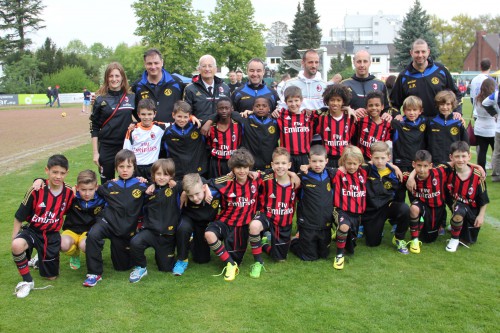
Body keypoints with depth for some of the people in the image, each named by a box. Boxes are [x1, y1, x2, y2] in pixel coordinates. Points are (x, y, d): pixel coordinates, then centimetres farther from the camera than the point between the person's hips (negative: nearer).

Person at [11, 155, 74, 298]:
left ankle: (40, 260, 43)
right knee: (17, 245, -38)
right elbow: (19, 217, -10)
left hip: (52, 235, 3)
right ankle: (27, 281, -15)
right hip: (33, 231, -3)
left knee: (51, 276, 8)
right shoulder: (36, 190, -21)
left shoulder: (69, 192, -11)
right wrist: (14, 239, -11)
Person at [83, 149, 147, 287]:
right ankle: (94, 273, -21)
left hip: (127, 228, 0)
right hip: (108, 221, 0)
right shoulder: (110, 185, 5)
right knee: (93, 235, -35)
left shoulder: (140, 186, 1)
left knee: (123, 266, 9)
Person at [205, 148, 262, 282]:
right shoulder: (225, 183, -17)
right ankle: (230, 263, -16)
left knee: (235, 259, 4)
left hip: (244, 225, 2)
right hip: (225, 221, -2)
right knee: (209, 234, -34)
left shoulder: (256, 181, -9)